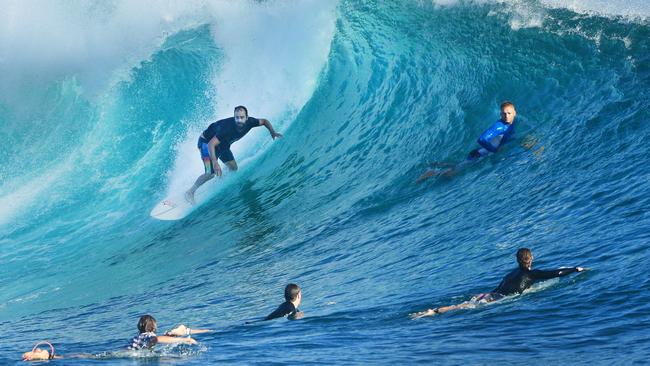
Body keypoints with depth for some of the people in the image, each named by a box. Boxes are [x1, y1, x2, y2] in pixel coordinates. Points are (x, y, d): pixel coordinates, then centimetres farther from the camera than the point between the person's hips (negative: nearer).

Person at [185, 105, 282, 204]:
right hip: (207, 142, -7)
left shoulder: (249, 122, -22)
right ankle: (190, 192, -1)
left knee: (233, 168, 3)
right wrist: (215, 162, -53)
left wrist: (272, 132, -12)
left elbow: (264, 121, 0)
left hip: (223, 144, 7)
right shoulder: (228, 127, -41)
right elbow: (211, 144, -43)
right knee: (211, 173, -18)